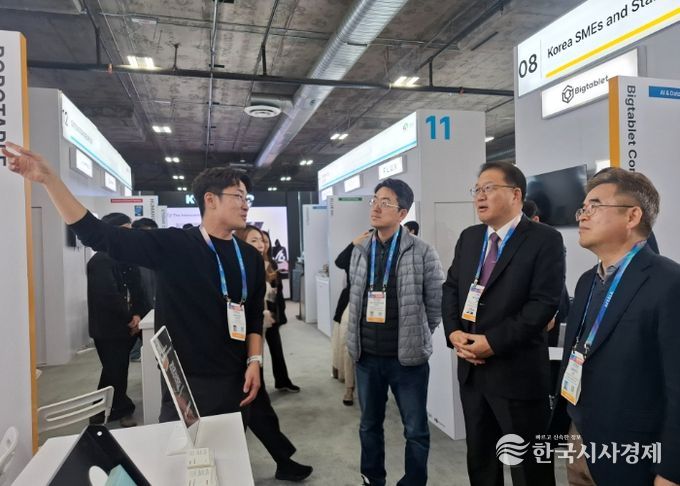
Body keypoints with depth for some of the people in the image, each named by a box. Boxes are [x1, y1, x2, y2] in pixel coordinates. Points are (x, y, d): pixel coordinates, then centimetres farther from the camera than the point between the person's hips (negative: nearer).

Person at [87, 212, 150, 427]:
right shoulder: (100, 261, -16)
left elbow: (138, 290, 9)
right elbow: (108, 296, -24)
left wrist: (138, 315, -5)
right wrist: (129, 318, -15)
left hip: (126, 326, 8)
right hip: (108, 328, -8)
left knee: (116, 371, 18)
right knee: (116, 371, 3)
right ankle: (121, 410, 21)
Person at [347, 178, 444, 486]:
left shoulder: (422, 253, -10)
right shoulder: (360, 252, 4)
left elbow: (437, 304, -3)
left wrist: (416, 337, 3)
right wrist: (361, 337, 12)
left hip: (407, 357, -4)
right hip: (366, 356, 4)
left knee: (416, 430, 10)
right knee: (369, 425, 19)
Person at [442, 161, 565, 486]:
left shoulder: (545, 239, -10)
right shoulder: (469, 238, 9)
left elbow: (544, 303, -18)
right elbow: (450, 287, 10)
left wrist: (493, 342, -21)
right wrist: (454, 332, -7)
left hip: (518, 371, -6)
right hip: (471, 368, 6)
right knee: (479, 457, 21)